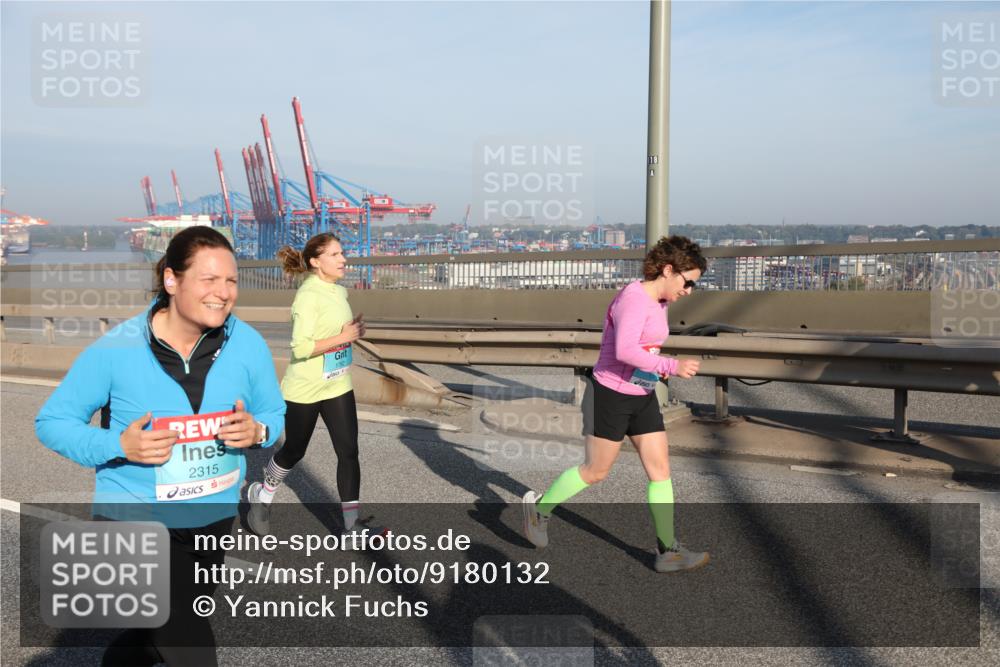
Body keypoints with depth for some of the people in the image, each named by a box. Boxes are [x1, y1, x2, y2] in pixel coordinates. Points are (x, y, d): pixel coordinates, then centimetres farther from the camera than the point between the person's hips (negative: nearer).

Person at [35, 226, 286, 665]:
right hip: (136, 520, -4)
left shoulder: (248, 345, -10)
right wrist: (118, 445, -26)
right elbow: (51, 422, -9)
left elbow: (274, 414, 2)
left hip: (215, 518, 5)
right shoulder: (116, 349, -18)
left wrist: (257, 431, -22)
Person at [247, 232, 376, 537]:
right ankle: (262, 495, 40)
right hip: (304, 390, -6)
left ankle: (352, 523, 3)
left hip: (338, 387, 7)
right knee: (294, 451, 12)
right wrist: (344, 337, -24)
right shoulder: (308, 296, -20)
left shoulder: (338, 292, 6)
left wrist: (355, 330, 0)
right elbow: (300, 347, -26)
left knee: (349, 452, -2)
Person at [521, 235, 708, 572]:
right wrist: (672, 367, -33)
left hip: (641, 398, 9)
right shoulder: (634, 298, -21)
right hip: (612, 395, -9)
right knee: (596, 471, 5)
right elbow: (625, 351, -34)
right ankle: (539, 507, 27)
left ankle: (668, 551, 11)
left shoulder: (658, 302, 9)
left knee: (661, 469, 4)